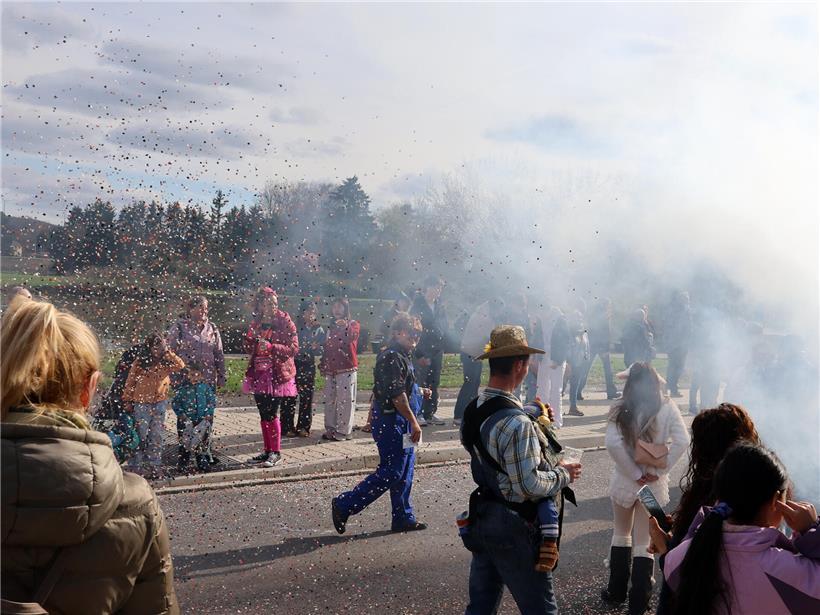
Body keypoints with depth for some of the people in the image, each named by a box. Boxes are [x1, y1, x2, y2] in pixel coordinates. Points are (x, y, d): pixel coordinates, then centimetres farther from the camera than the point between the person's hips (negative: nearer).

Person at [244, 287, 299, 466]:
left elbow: (294, 348, -10)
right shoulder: (255, 322, 11)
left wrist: (271, 347, -22)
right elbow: (249, 346, 19)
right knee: (264, 415, 10)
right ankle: (267, 450, 20)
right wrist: (252, 340, -4)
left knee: (271, 414, -7)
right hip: (259, 373, 6)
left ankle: (276, 452, 3)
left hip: (277, 374, -5)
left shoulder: (285, 322, -5)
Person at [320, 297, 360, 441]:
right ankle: (330, 429, 15)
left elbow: (352, 337, -19)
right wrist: (322, 364, 17)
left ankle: (344, 431, -5)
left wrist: (346, 327, -32)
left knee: (345, 399, -8)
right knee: (330, 400, 8)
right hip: (331, 369, 6)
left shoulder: (353, 324, 3)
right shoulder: (331, 326, 21)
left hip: (347, 368, -6)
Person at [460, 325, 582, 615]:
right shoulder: (517, 422, -26)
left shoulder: (473, 410, 2)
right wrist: (563, 474, -8)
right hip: (512, 528, -8)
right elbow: (530, 485, -25)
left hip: (480, 520, 8)